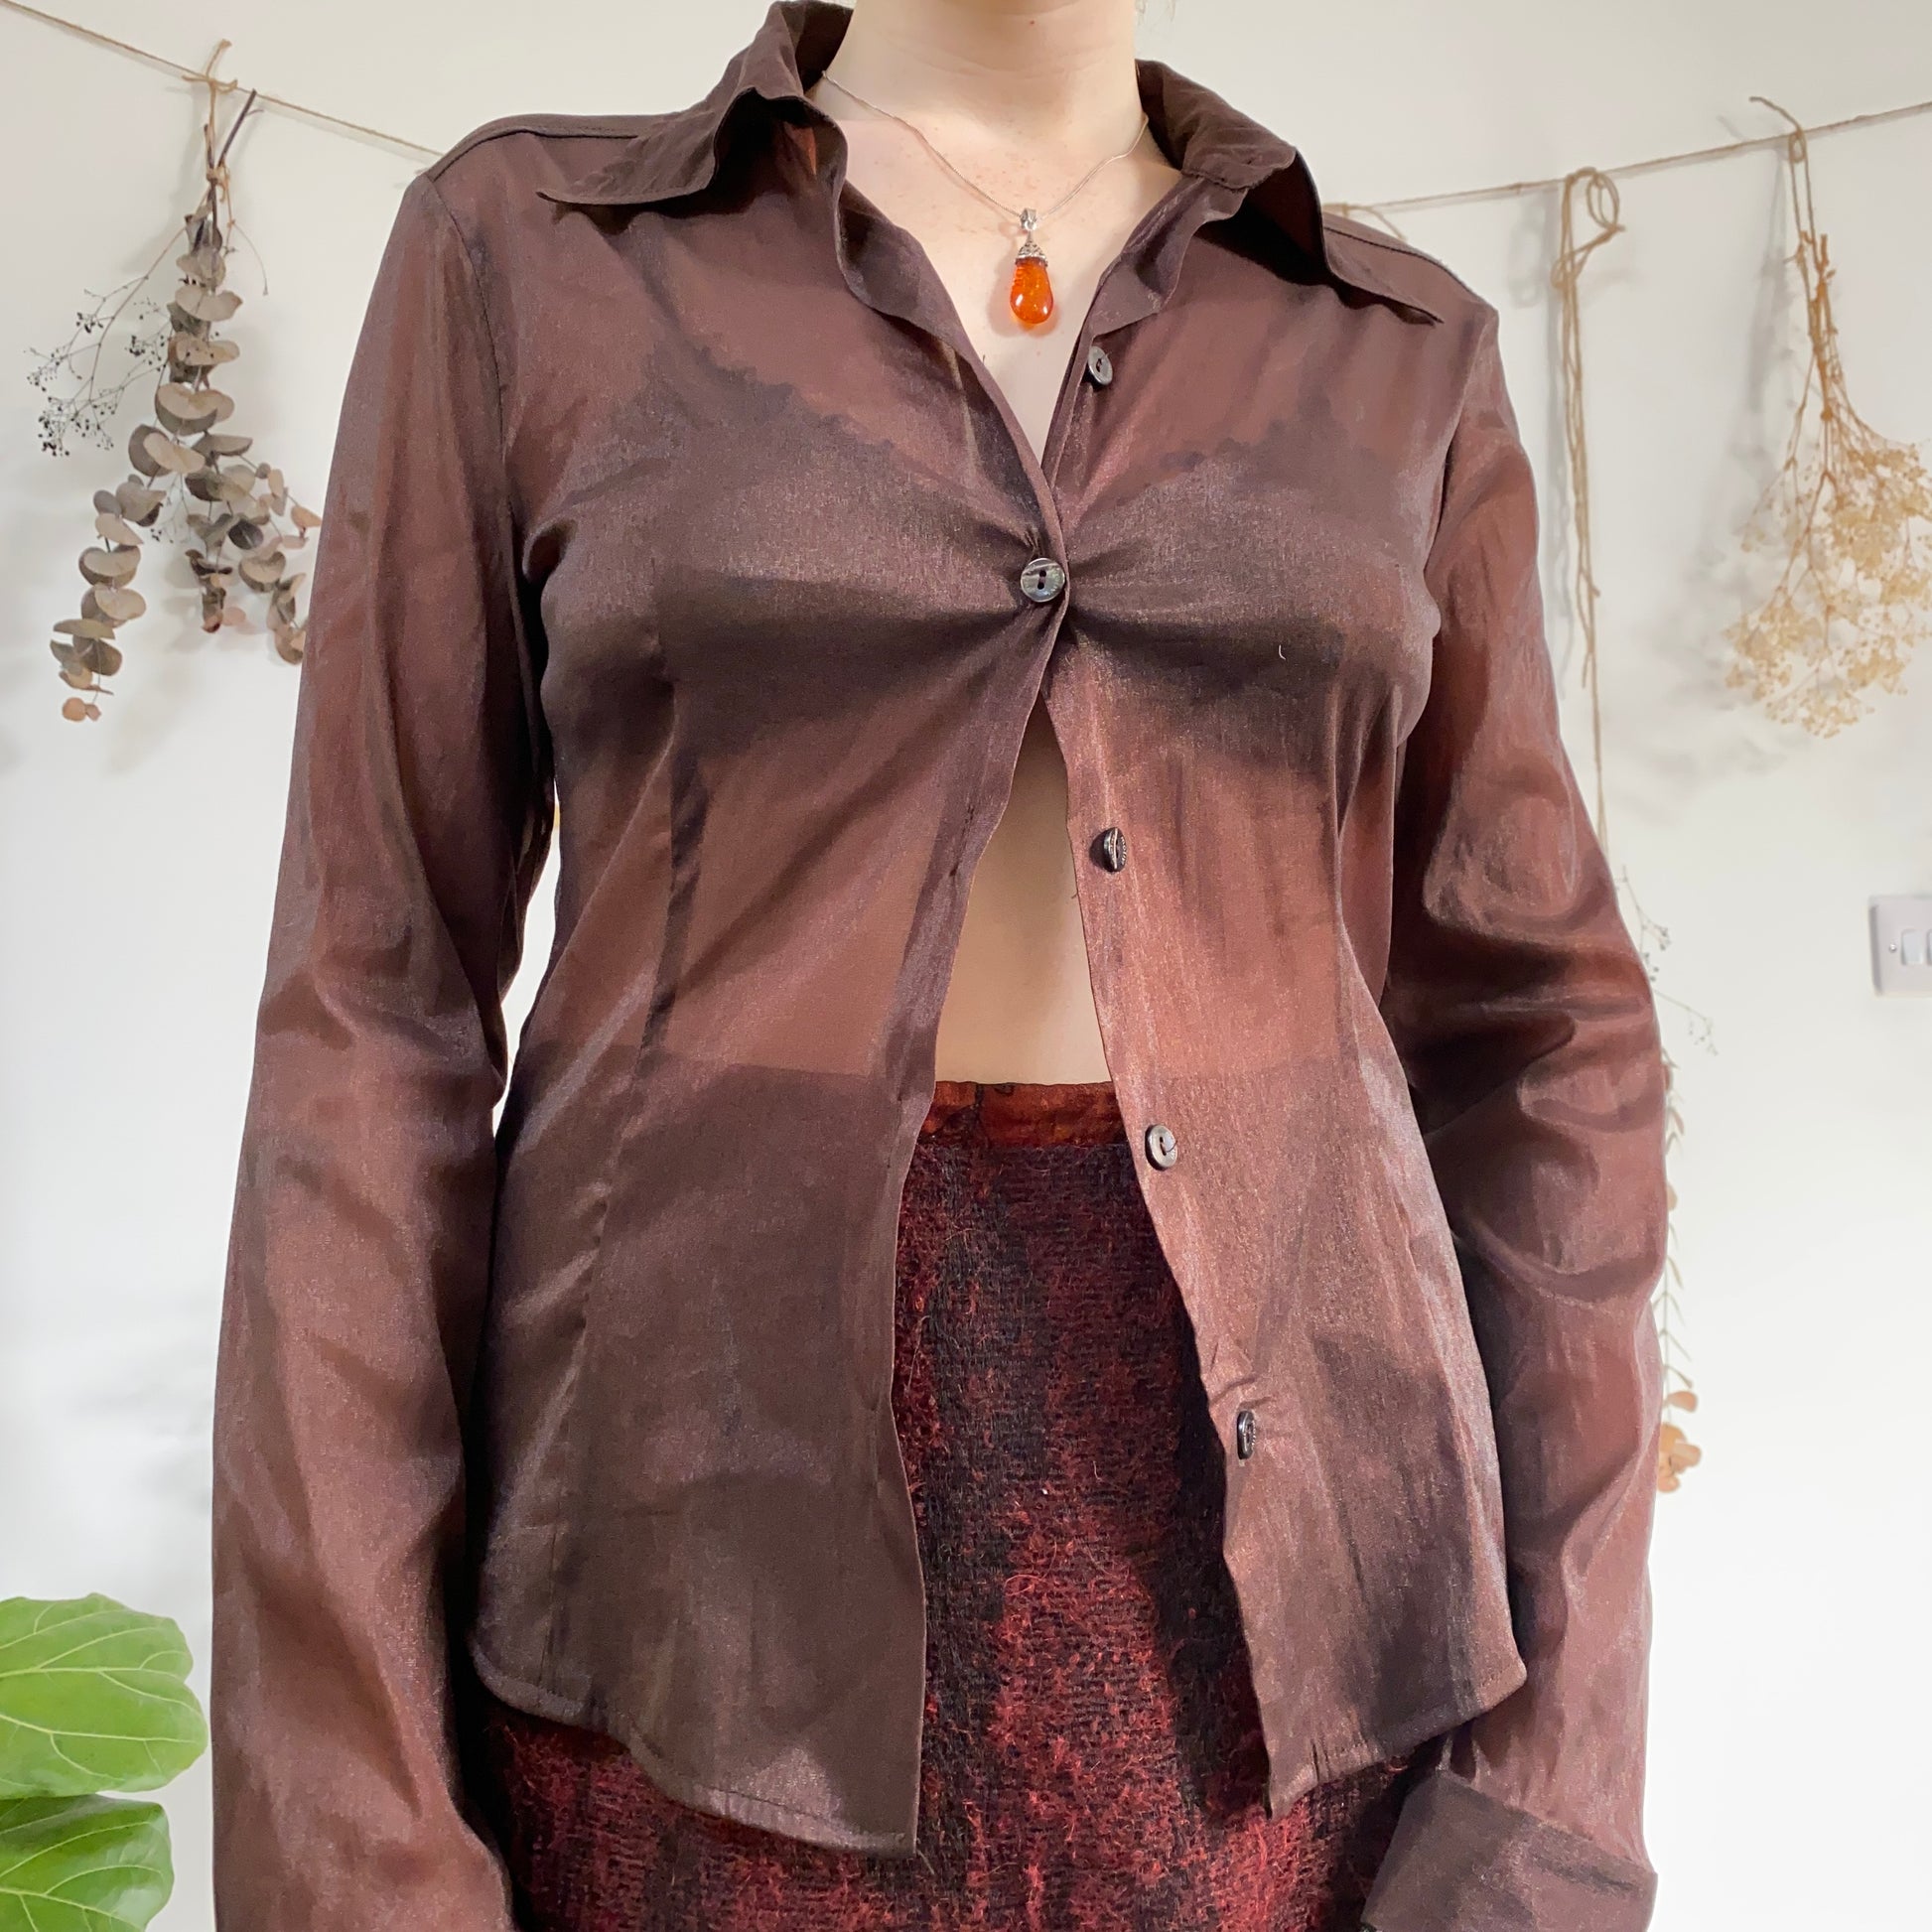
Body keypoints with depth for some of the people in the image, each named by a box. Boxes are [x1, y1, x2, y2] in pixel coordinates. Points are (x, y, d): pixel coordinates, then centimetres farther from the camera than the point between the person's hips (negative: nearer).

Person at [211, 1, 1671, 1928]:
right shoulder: (525, 247, 2)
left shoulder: (1399, 348, 8)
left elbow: (1527, 1030, 6)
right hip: (720, 1469, -1)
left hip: (1284, 1519, 3)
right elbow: (374, 1010, -3)